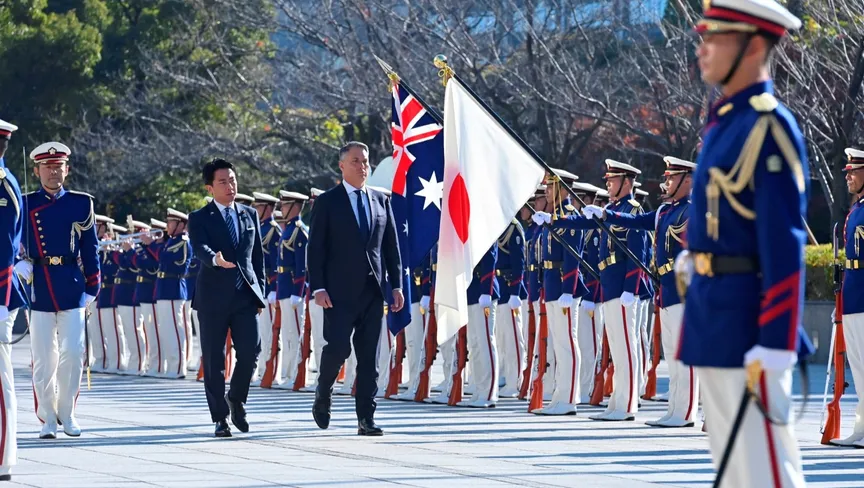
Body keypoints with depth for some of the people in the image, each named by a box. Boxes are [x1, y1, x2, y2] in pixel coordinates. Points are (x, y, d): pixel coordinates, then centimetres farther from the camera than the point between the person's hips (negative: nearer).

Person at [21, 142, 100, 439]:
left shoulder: (81, 203, 8)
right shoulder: (25, 204, 5)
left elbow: (90, 248, 10)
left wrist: (92, 287, 7)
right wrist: (21, 264, -13)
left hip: (72, 288, 1)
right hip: (38, 288, -1)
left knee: (73, 353, -6)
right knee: (44, 358, 0)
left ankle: (67, 412, 10)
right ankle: (47, 418, 10)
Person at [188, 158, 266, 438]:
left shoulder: (249, 215, 14)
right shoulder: (200, 218, 1)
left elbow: (258, 255, 17)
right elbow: (199, 248, -17)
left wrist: (260, 289, 10)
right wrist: (216, 259, -38)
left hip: (246, 294, 3)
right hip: (214, 296, -3)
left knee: (250, 351, -8)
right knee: (214, 359, 0)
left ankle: (236, 399, 17)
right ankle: (220, 417, 8)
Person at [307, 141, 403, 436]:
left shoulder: (381, 201, 12)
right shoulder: (327, 202, 0)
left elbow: (391, 246, 13)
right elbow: (315, 248, -3)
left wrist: (397, 285, 6)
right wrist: (318, 288, -11)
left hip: (373, 291, 4)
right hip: (340, 291, -4)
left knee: (369, 357, 2)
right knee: (338, 347, -10)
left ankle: (366, 419, 4)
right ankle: (322, 396, 17)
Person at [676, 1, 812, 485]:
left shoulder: (770, 128, -16)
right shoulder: (726, 120, 12)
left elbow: (785, 245, -20)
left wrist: (772, 348, -23)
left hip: (746, 314, -9)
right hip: (713, 310, 9)